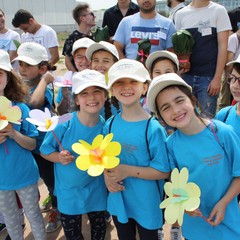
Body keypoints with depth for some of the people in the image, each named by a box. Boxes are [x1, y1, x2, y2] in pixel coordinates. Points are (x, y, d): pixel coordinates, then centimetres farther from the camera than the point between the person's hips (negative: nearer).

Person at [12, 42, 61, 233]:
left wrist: (44, 79, -34)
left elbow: (35, 102, -45)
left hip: (42, 146, -7)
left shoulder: (45, 89, -22)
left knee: (51, 181, 14)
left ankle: (57, 210, 41)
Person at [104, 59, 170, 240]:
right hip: (118, 201, 5)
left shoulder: (153, 129, -22)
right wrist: (107, 176, -14)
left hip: (147, 204, -4)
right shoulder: (110, 125, -6)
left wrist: (128, 170, -26)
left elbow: (164, 172, -18)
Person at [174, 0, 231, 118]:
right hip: (186, 76, 2)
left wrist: (217, 78, -8)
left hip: (209, 77, -2)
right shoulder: (180, 14, 8)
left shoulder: (218, 11, 3)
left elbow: (222, 46, -2)